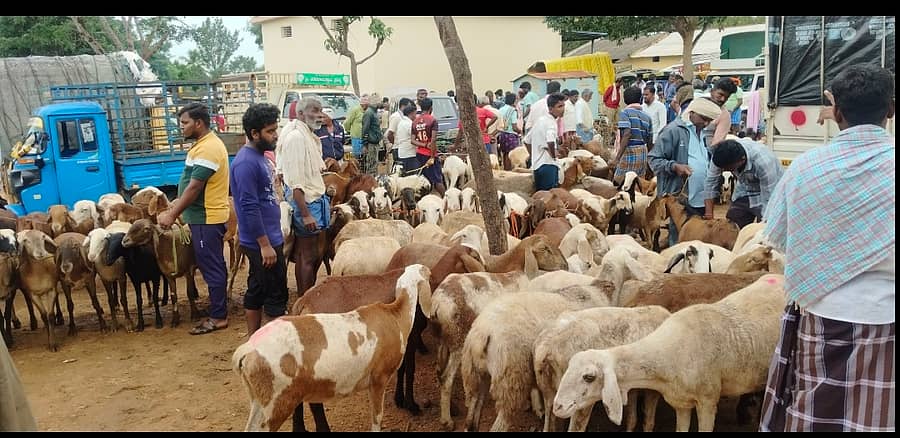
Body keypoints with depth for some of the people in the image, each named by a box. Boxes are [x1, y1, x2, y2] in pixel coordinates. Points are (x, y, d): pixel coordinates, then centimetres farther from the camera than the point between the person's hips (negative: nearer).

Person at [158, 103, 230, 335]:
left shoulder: (207, 149, -19)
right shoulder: (206, 144, 14)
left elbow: (194, 187, -21)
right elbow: (190, 185, 18)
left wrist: (172, 215, -16)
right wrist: (173, 209, 17)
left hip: (206, 218, -10)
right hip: (208, 215, 10)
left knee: (211, 267, -2)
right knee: (214, 266, 15)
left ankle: (218, 317, 6)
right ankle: (219, 309, 25)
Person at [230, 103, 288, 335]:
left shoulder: (258, 156, 10)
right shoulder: (246, 162, -20)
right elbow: (249, 207, -23)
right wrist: (265, 244, -22)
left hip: (269, 237, 10)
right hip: (262, 242, -10)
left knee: (257, 290, 16)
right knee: (276, 295, -1)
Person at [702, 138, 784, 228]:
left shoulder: (763, 162, -36)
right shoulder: (722, 154, -23)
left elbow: (769, 200, -31)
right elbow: (711, 180, -11)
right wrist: (709, 212, -14)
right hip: (744, 192, 5)